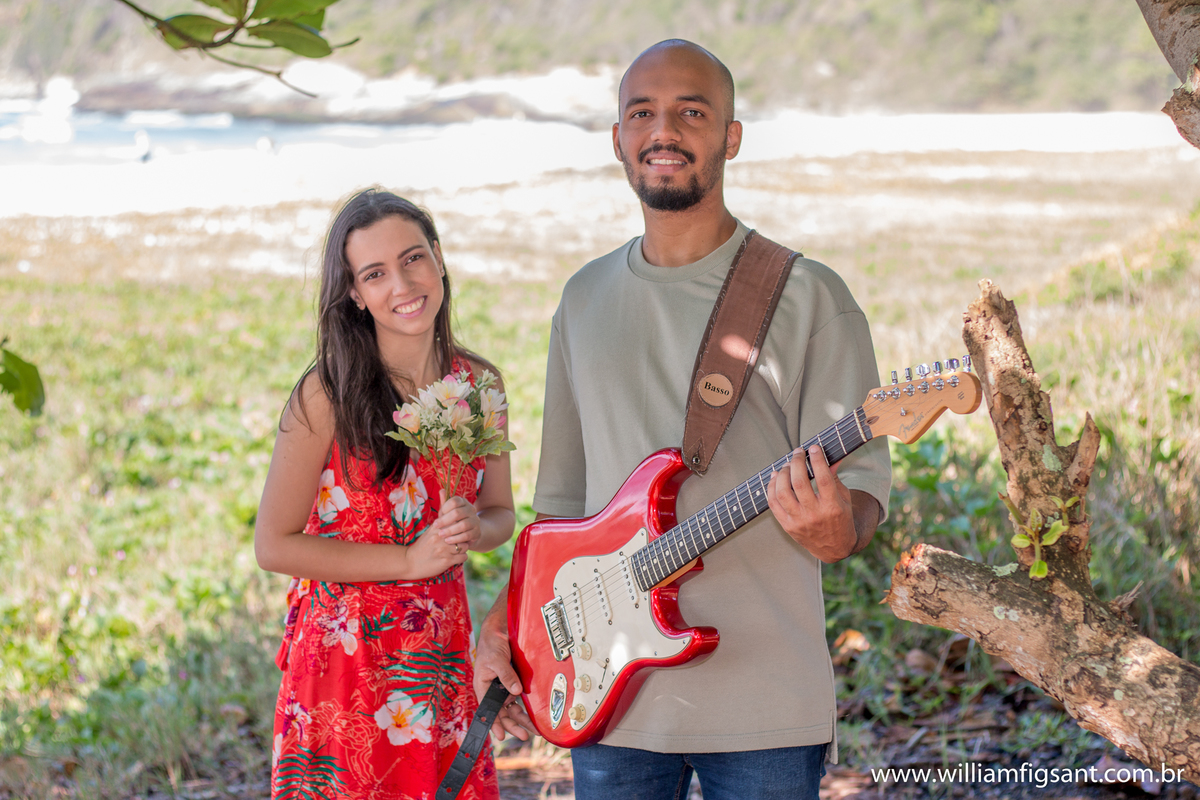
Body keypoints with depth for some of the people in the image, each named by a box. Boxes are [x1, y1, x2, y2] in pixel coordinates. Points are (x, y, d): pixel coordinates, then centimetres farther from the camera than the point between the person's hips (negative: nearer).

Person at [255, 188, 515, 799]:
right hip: (347, 653, -4)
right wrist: (410, 558, -13)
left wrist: (473, 528, -9)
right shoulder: (328, 395, -12)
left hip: (443, 656, 4)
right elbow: (274, 544, -10)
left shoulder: (476, 383, 3)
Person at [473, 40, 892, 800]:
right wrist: (506, 620, 8)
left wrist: (837, 531, -29)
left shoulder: (807, 296, -3)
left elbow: (862, 473, -6)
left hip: (763, 702, -4)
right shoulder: (586, 299, 13)